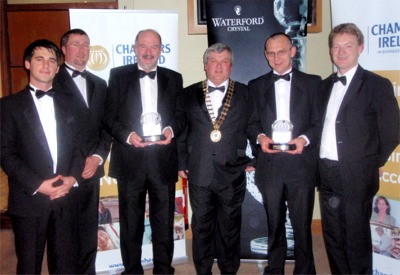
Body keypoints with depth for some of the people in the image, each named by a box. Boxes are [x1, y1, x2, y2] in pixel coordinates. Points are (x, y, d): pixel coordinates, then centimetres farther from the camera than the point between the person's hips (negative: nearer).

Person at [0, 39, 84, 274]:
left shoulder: (68, 102, 12)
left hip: (66, 197, 3)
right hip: (29, 199, -2)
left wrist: (73, 177, -7)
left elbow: (79, 144, 9)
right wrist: (37, 185, -14)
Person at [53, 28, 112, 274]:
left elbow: (106, 125, 13)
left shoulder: (99, 84, 16)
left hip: (91, 170, 5)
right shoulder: (52, 82, -2)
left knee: (88, 233, 12)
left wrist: (98, 157, -1)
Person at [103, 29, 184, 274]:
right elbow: (110, 116, 1)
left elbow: (181, 115, 10)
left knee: (164, 221, 10)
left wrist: (171, 130, -11)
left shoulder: (174, 78, 10)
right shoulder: (118, 75, 5)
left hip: (163, 160, 1)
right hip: (130, 160, -1)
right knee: (131, 222, 9)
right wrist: (127, 135, -15)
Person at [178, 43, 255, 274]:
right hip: (199, 173, 1)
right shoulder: (189, 94, 8)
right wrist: (182, 163, 4)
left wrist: (251, 159, 0)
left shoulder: (245, 94, 5)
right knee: (201, 226, 11)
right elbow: (181, 130, 8)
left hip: (232, 173, 0)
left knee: (230, 226, 11)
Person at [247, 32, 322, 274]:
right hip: (270, 166, 2)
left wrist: (304, 139, -16)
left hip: (302, 165, -1)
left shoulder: (312, 82, 5)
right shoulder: (256, 86, 10)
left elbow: (320, 122, 2)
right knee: (274, 225, 14)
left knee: (302, 225, 4)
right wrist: (260, 137, -11)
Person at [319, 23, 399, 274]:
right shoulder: (325, 85, 12)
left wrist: (373, 164, 0)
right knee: (332, 236, 15)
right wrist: (320, 164, 7)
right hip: (326, 173, 6)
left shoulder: (378, 85, -5)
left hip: (356, 176, -5)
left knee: (356, 238, 4)